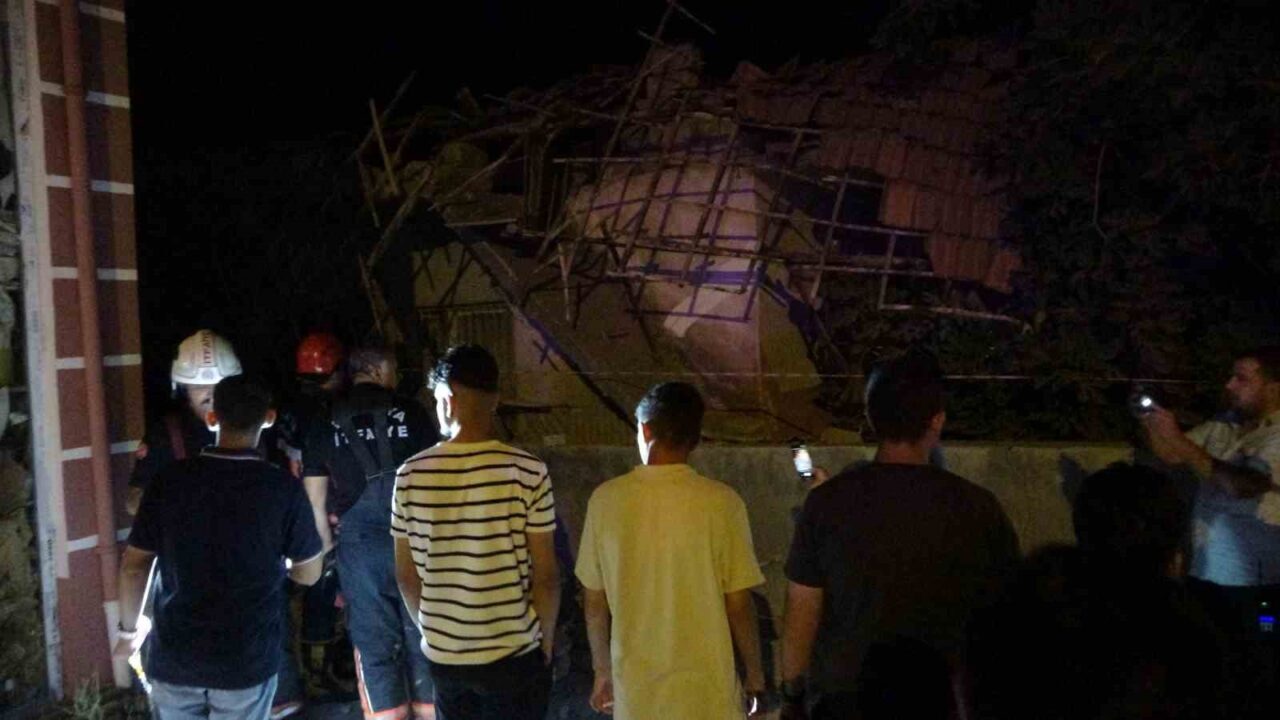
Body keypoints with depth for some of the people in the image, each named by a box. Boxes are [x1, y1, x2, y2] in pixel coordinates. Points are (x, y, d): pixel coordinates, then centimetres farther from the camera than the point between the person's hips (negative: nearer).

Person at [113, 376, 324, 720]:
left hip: (173, 658, 2)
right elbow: (309, 573, -3)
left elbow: (134, 566, -1)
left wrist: (128, 628, 14)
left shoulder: (169, 480, -8)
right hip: (247, 661, -1)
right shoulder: (284, 488, -12)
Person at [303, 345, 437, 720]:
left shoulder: (325, 426, 7)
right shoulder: (411, 412, 1)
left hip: (359, 543, 1)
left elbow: (316, 503, 6)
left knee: (374, 644, 9)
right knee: (421, 637, 10)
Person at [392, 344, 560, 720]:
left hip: (442, 654, 3)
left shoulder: (411, 475, -7)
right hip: (513, 653, -3)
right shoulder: (527, 471, -15)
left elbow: (406, 575, 1)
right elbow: (545, 575, -12)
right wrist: (546, 642, 4)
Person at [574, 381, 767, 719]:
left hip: (635, 685, 2)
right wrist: (755, 675, 6)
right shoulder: (721, 502, -13)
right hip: (705, 685, -2)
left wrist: (603, 670, 15)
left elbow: (595, 602, 1)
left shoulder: (606, 499, -6)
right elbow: (738, 604, -9)